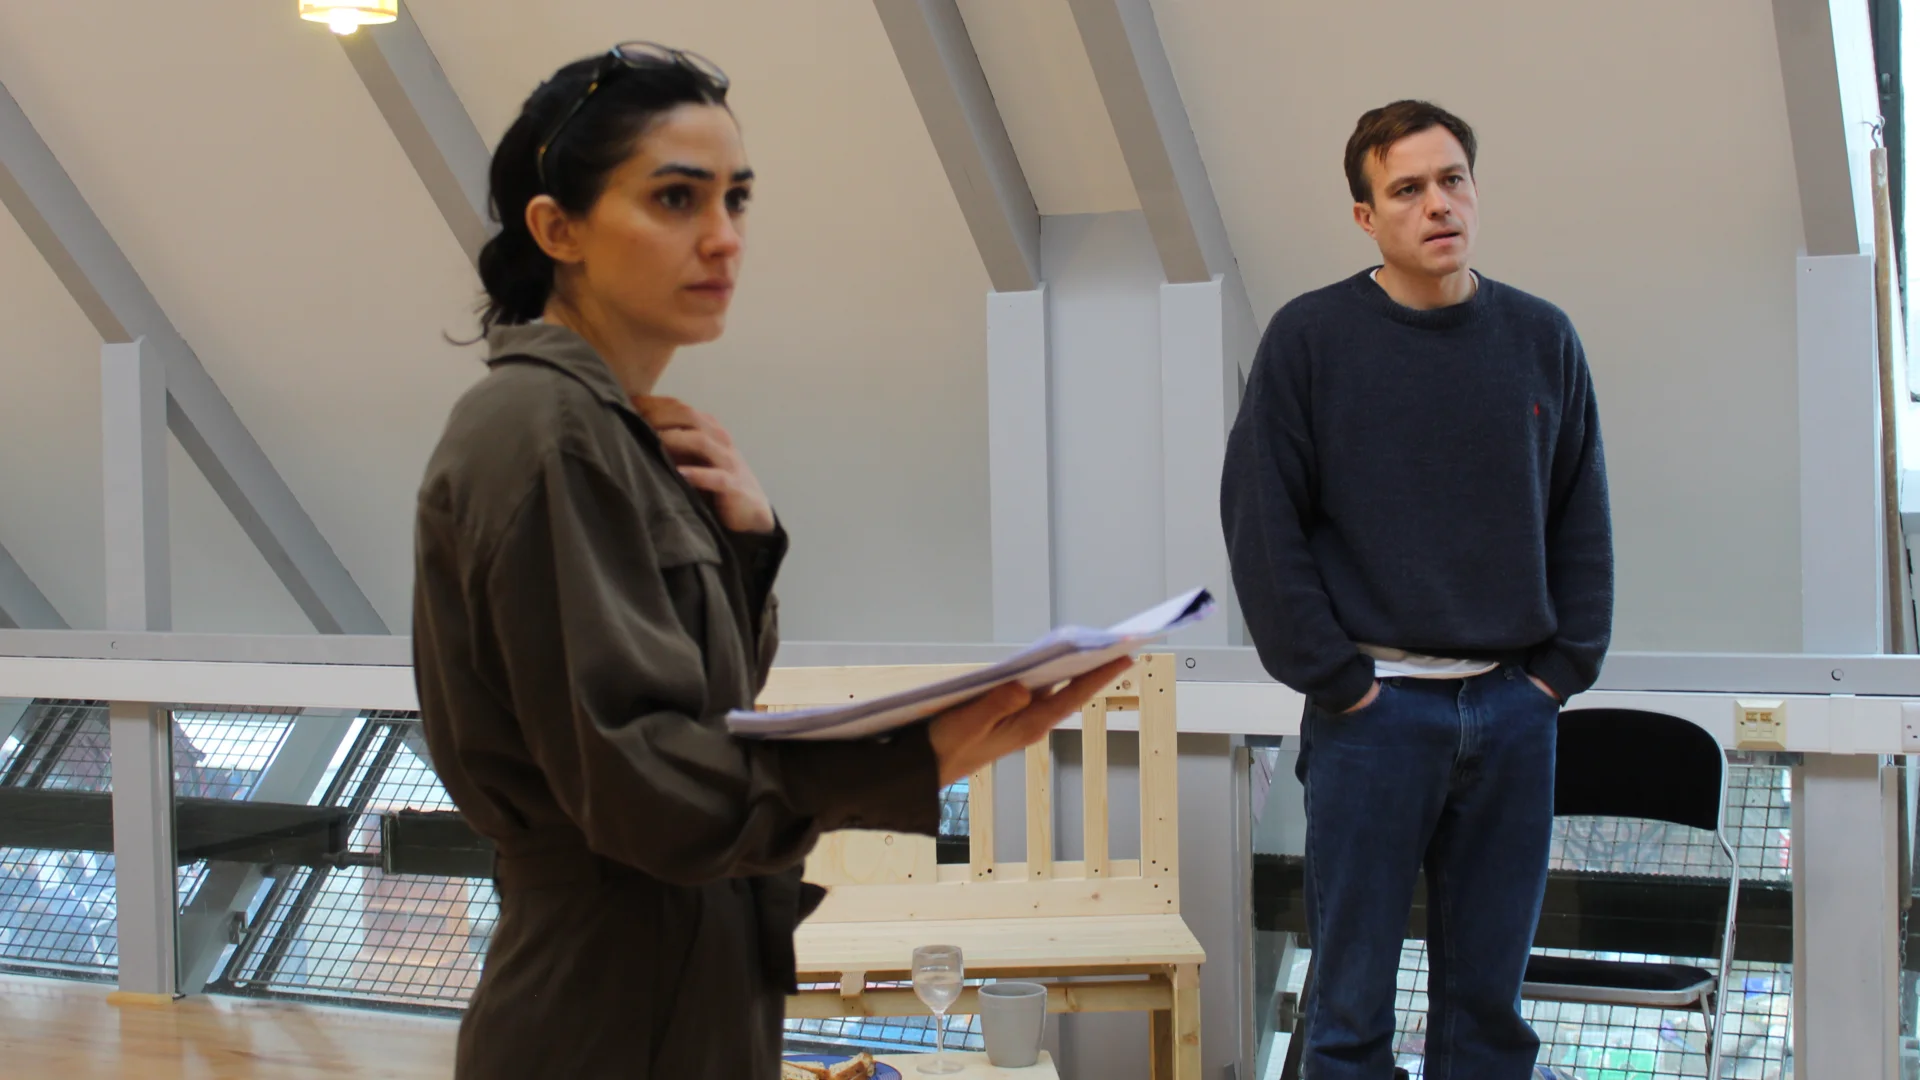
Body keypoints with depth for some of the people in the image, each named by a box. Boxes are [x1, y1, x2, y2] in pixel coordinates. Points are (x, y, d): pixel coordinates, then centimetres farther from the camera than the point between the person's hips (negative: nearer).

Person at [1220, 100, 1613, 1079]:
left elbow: (1582, 520, 12)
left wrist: (1565, 665, 2)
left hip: (1514, 708, 3)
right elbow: (1261, 521, -5)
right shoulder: (1311, 337, -3)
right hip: (1374, 707, -3)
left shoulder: (1541, 338, 8)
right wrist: (1333, 678, -9)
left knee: (1489, 999, 10)